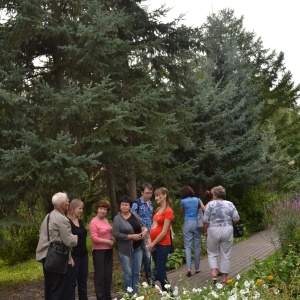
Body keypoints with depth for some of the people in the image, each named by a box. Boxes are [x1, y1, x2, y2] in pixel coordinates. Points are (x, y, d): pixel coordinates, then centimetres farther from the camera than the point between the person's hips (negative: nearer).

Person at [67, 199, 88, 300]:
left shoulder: (80, 221, 11)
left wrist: (85, 252, 17)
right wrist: (69, 257, -19)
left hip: (83, 255, 8)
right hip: (74, 256, -8)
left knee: (83, 281, 12)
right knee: (72, 282, 1)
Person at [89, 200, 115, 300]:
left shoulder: (106, 220, 8)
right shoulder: (94, 222, -15)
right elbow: (94, 238, -20)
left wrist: (112, 238, 5)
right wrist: (108, 241, -17)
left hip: (108, 250, 8)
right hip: (99, 251, -8)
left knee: (108, 274, 15)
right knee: (100, 274, 2)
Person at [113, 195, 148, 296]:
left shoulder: (135, 215, 7)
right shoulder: (117, 219, -7)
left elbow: (142, 225, 16)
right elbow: (117, 234, -14)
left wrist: (145, 230, -7)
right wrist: (131, 236, -18)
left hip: (138, 248, 5)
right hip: (126, 249, -5)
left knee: (136, 272, 11)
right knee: (128, 273, 1)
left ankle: (135, 294, 21)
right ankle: (129, 295, 12)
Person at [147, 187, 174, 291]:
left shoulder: (168, 211, -11)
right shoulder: (158, 210, 13)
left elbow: (164, 232, -15)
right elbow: (153, 227, 11)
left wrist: (153, 244, -9)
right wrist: (150, 242, -2)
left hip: (163, 245, -8)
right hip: (155, 244, 8)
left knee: (160, 274, -8)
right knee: (160, 272, 12)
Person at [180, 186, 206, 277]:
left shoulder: (183, 201, 0)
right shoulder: (197, 200, 4)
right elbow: (205, 210, -5)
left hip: (187, 224, -1)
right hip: (196, 223, 2)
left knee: (188, 246, 0)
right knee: (197, 246, 9)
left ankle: (189, 268, -14)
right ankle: (197, 268, 16)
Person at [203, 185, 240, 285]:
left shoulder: (210, 204, -6)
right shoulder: (230, 204, 2)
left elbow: (205, 221, -7)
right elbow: (236, 219, -1)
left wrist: (205, 231, 7)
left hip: (213, 232, -2)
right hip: (227, 231, 2)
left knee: (212, 253, 12)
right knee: (226, 255, 9)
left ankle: (214, 273, -6)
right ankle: (224, 278, 11)